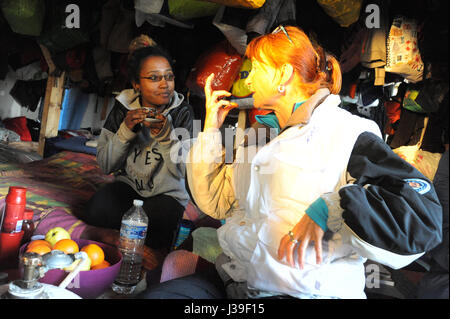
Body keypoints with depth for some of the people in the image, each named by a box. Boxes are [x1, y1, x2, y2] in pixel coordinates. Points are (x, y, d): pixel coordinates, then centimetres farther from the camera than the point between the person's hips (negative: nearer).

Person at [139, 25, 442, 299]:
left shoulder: (347, 135, -5)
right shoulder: (259, 134, 16)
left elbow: (423, 212, -15)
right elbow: (215, 203, 16)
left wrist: (327, 210, -23)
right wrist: (211, 131, 12)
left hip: (306, 290, -6)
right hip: (234, 280, 6)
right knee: (155, 294, -14)